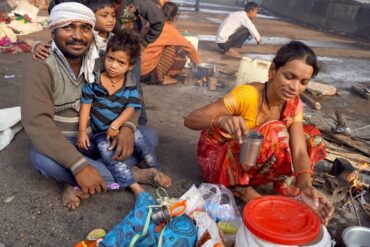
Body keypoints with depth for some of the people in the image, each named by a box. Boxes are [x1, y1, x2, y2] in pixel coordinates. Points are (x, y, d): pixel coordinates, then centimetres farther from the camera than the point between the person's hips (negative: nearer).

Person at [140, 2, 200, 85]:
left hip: (139, 68, 7)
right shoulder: (169, 30, -8)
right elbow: (188, 46, 0)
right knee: (179, 52, -4)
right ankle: (161, 77, 0)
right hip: (148, 70, -7)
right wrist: (197, 62, 15)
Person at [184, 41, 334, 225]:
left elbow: (299, 151, -19)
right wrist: (221, 120, -53)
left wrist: (305, 186, -39)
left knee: (310, 136, -6)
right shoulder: (246, 95, -28)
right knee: (275, 133, -31)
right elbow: (190, 120, -31)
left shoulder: (294, 105, -9)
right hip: (217, 156, -6)